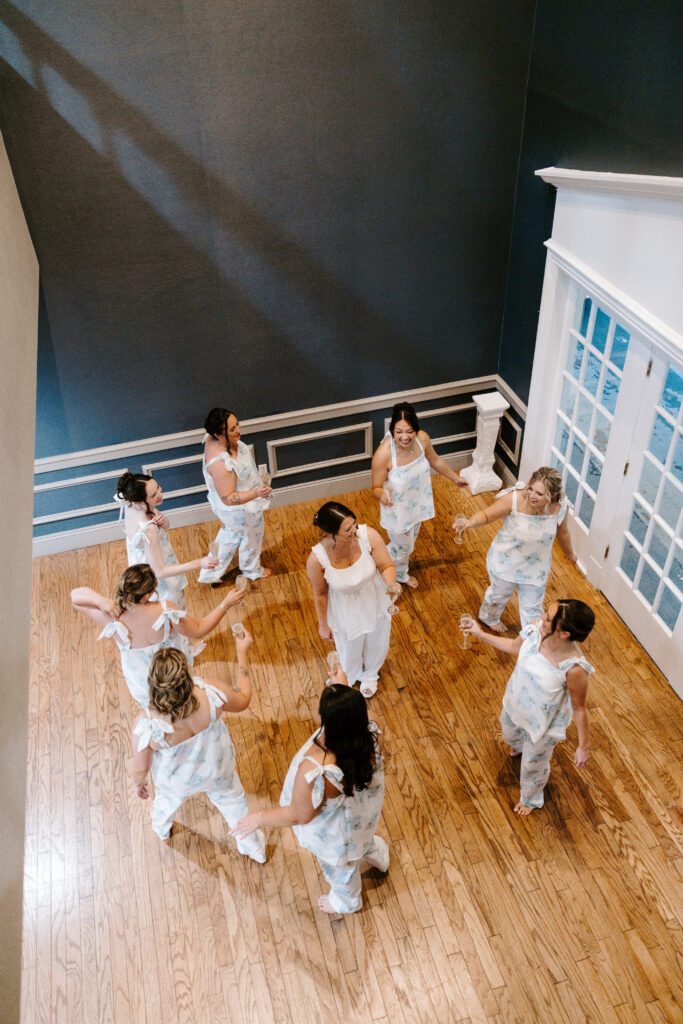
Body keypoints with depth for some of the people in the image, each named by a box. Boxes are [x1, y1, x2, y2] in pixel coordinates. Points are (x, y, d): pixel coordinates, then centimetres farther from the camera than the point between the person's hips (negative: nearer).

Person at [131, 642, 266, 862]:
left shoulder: (147, 728, -41)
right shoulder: (210, 694, -40)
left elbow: (140, 769, -20)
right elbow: (242, 701, -16)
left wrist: (138, 784, 5)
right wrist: (242, 652, -9)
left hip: (178, 781, 0)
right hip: (218, 770, 0)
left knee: (167, 799, 37)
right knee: (232, 799, 33)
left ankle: (162, 828, 72)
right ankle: (252, 846, 58)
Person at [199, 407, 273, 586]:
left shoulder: (212, 438, -18)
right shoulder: (221, 464, -44)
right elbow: (228, 499, -38)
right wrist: (256, 493, -51)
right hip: (240, 509, -9)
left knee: (232, 532, 34)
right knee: (251, 537, 23)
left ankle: (212, 573, 52)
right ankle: (251, 570, 57)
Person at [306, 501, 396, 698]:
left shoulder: (368, 535, -33)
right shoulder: (317, 559, -35)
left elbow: (386, 566, -19)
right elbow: (320, 594, -17)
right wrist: (323, 624, -2)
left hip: (375, 603, 2)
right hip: (346, 613, -2)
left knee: (377, 645, 31)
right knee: (350, 652, 28)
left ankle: (370, 674, 69)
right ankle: (351, 678, 68)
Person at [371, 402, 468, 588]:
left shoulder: (422, 438, -22)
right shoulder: (383, 454, -38)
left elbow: (434, 460, 1)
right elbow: (376, 488, -23)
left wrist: (455, 477, 15)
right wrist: (382, 495, -48)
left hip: (417, 503, 6)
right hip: (397, 509, -6)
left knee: (410, 539, 32)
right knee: (403, 546, 20)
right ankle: (399, 576, 54)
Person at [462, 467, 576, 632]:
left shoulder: (560, 506, -21)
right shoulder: (514, 499, -32)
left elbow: (562, 531, 0)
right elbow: (486, 515, -23)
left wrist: (570, 553, 18)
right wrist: (471, 522, -46)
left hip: (536, 568, 1)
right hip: (505, 561, -1)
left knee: (533, 609, 18)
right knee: (499, 594, 28)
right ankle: (489, 618, 62)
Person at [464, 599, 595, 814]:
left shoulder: (574, 668, -41)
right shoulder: (535, 630, -27)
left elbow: (579, 709, -24)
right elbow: (514, 646, -2)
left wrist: (584, 746, -13)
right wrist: (480, 634, 2)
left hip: (543, 723, -5)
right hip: (515, 706, 5)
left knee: (533, 766, 25)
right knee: (509, 735, 39)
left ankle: (530, 799, 61)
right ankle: (520, 746, 78)